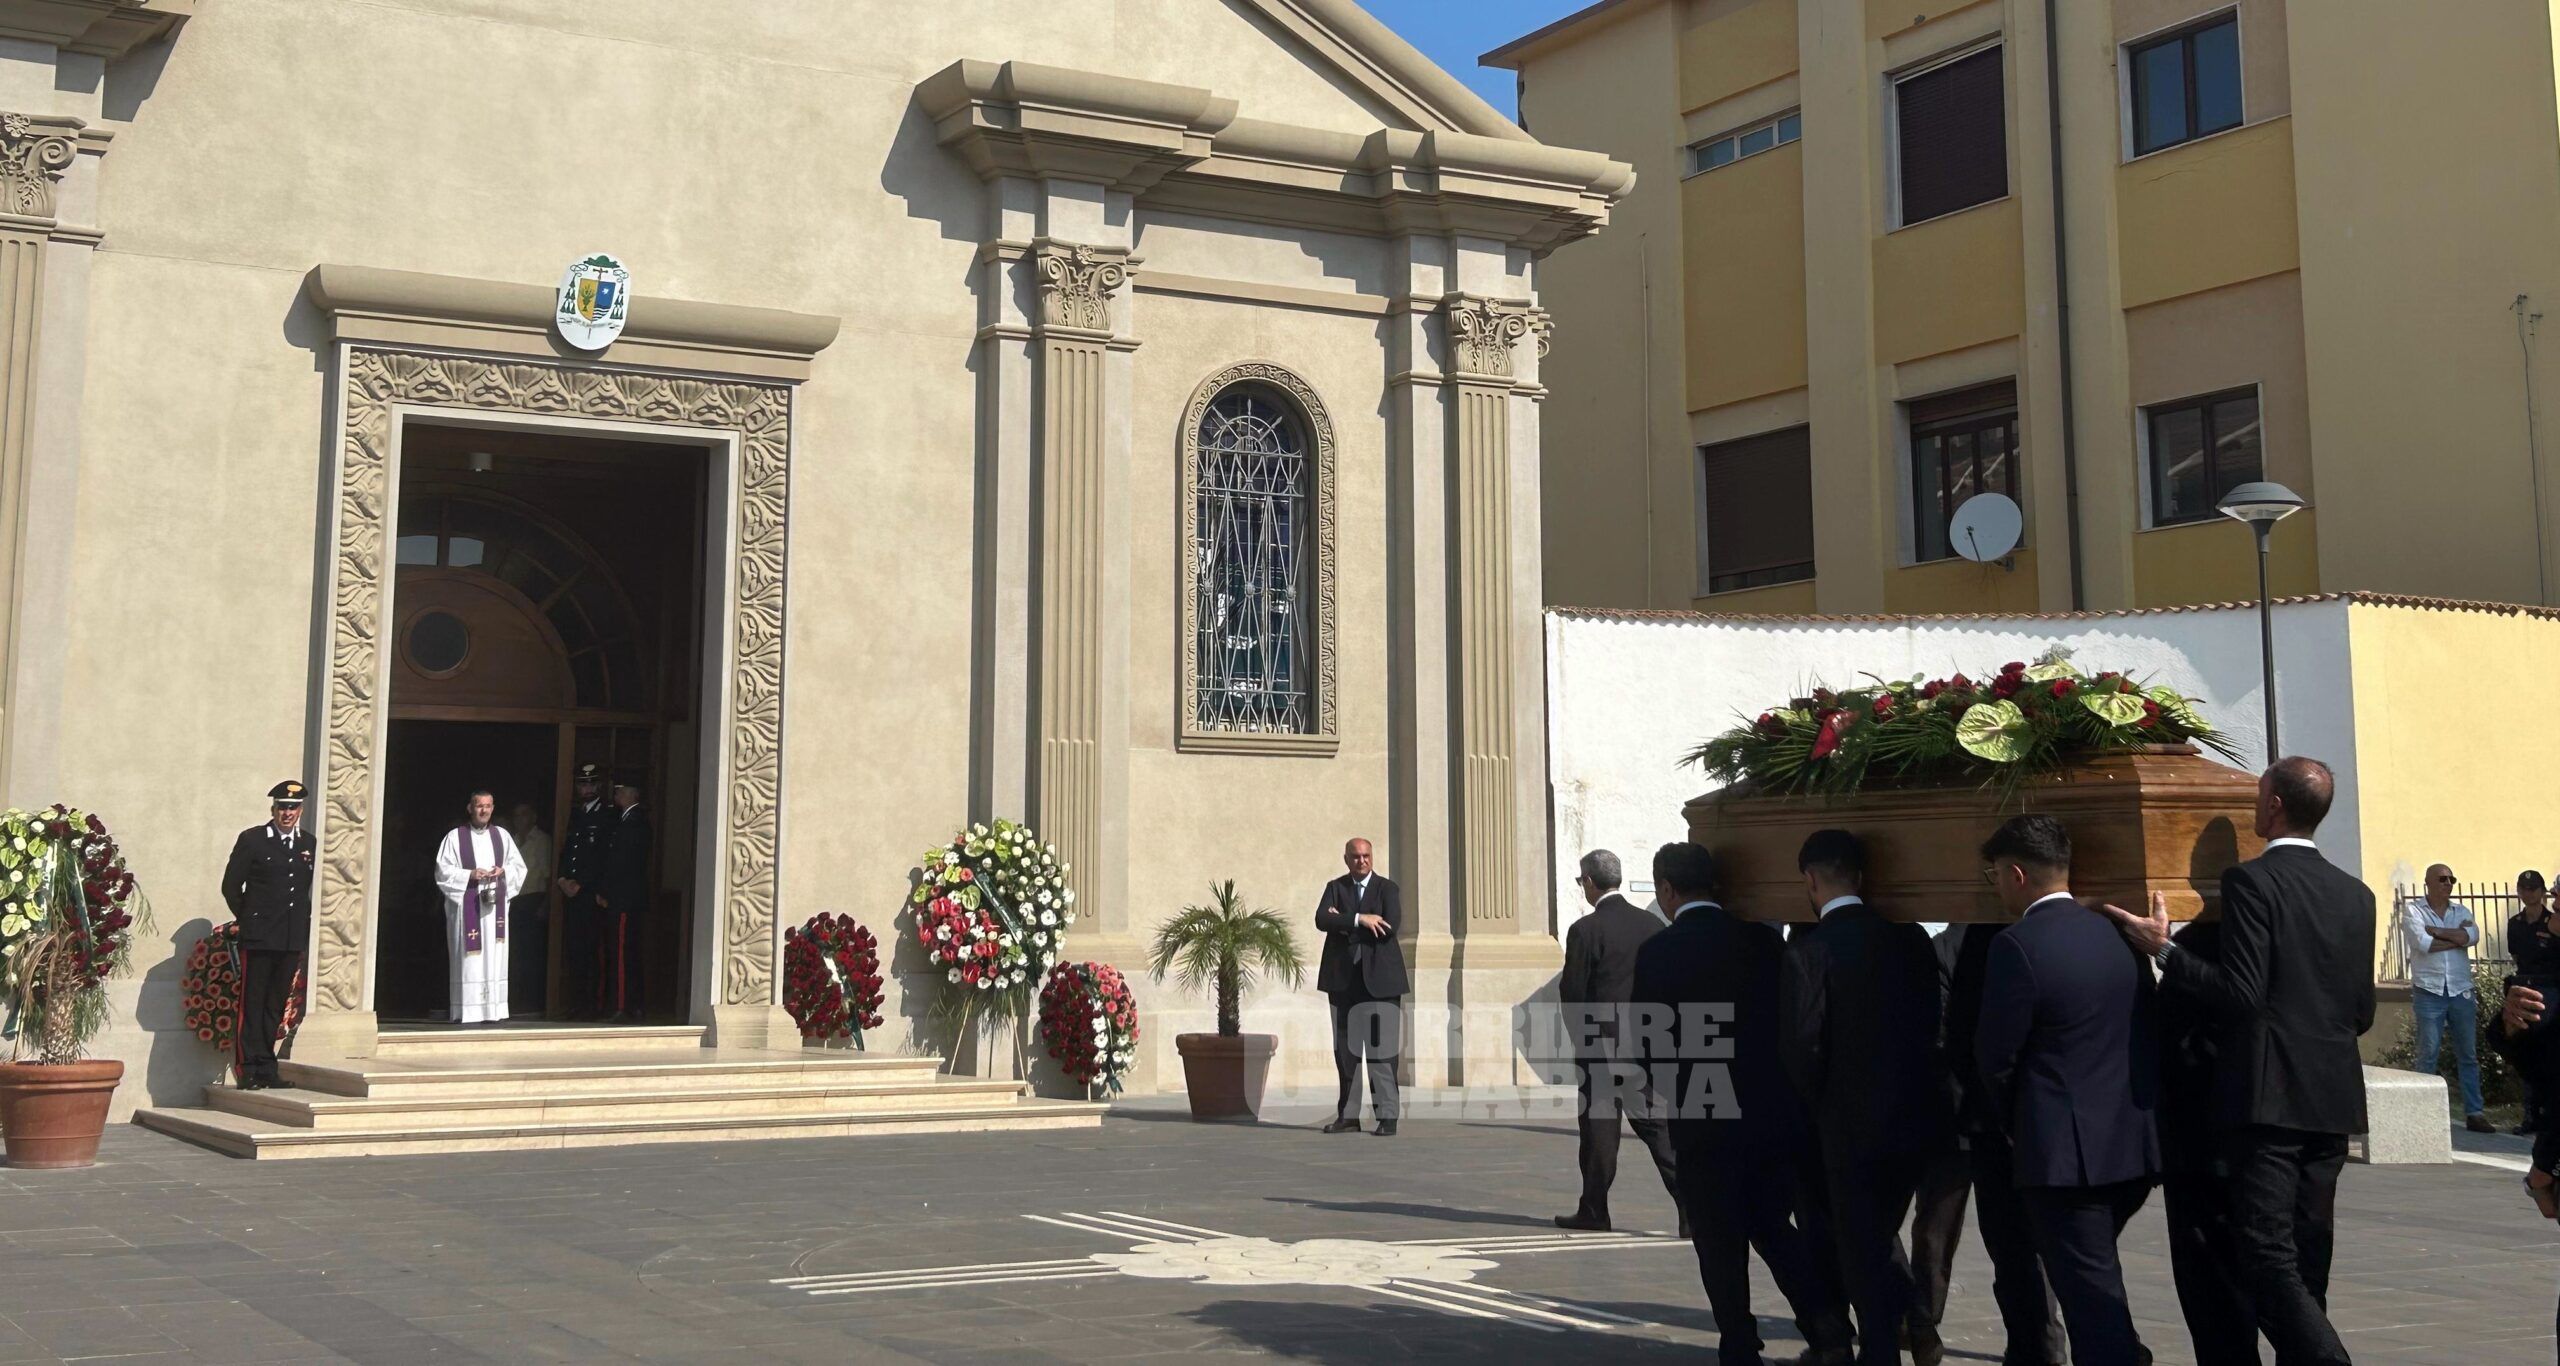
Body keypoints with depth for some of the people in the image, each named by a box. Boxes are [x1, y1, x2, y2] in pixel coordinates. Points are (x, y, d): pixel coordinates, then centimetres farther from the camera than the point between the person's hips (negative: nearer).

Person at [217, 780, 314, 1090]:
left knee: (277, 1004, 7)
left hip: (293, 939, 4)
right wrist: (247, 919, 4)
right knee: (253, 1003, -3)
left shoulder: (310, 844, 11)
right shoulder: (252, 840, 1)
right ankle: (250, 1070, 0)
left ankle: (267, 1069, 12)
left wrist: (304, 921, 11)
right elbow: (231, 885, 3)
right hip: (258, 936, -3)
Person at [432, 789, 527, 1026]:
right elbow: (443, 870, -1)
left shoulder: (502, 835, 14)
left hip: (494, 905, 4)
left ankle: (492, 1010, 2)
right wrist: (469, 875, -14)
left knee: (494, 956, 0)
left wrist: (503, 871, -5)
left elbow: (519, 866, 15)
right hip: (466, 907, -3)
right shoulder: (455, 837, 3)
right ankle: (467, 1012, -7)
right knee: (468, 959, -7)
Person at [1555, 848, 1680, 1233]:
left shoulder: (1585, 930, -12)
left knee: (1599, 1127, 5)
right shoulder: (1651, 924, 4)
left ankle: (1594, 1211, 13)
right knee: (1656, 1123, 6)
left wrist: (1581, 1037, 6)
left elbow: (1572, 992, -10)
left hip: (1601, 1045, -4)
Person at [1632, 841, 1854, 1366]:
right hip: (1774, 1113, 4)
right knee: (1773, 1225, 18)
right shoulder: (1761, 938, 1)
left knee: (1721, 1244, 6)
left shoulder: (1658, 952, -11)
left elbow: (1644, 1041, -8)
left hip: (1703, 1122, -4)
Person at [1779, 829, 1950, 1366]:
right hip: (1917, 1117, 6)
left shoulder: (1808, 951, -15)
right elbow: (1933, 1024, 6)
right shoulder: (1911, 939, 1)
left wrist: (1818, 1107, -1)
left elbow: (1801, 1046, -17)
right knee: (1879, 1229, 25)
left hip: (1850, 1122, -6)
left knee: (1860, 1245, 7)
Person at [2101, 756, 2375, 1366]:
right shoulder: (2356, 894, 10)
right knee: (2307, 1261, 12)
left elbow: (2242, 992, -17)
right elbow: (2362, 1012, 13)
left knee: (2267, 1259, -7)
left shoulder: (2251, 881, -10)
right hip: (2331, 1100, 7)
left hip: (2267, 1096, -7)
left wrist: (2164, 950, -11)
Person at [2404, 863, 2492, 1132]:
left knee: (2468, 1054, 5)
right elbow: (2421, 943, -16)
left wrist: (2435, 931, -11)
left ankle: (2474, 1113, 9)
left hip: (2461, 991, 4)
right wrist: (2457, 937, -7)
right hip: (2429, 991, -4)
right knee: (2428, 1055, -2)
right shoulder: (2412, 910, 0)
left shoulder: (2461, 911, 12)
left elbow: (2473, 936, -8)